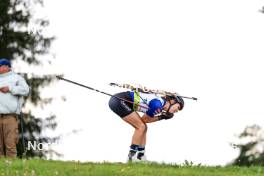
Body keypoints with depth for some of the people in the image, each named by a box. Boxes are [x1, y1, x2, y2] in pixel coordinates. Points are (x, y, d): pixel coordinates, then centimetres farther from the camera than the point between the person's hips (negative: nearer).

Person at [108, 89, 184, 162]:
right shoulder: (158, 105, -18)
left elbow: (143, 120, 10)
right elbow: (144, 119, -7)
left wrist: (160, 117, 0)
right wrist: (160, 117, -2)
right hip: (119, 101, -10)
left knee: (143, 127, 9)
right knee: (141, 126, -10)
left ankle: (141, 156, 11)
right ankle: (131, 156, -7)